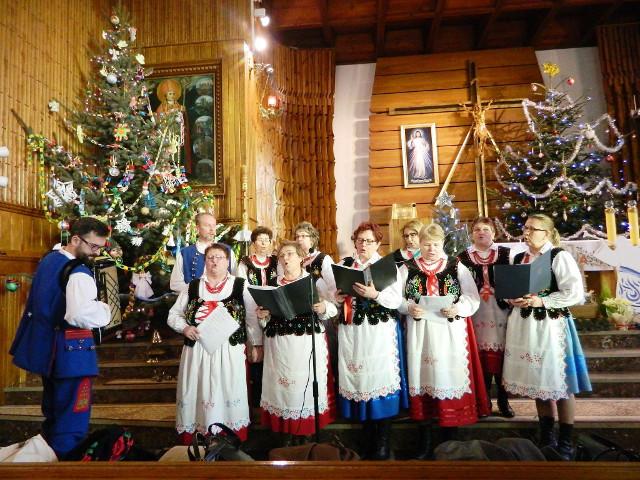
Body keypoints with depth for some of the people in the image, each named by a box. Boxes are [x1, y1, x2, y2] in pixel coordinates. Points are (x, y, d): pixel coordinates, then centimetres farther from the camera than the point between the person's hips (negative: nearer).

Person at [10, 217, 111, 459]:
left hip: (45, 346, 10)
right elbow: (81, 314, -37)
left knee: (53, 410, 25)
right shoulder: (78, 272, -22)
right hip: (69, 350, -10)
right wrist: (105, 310, -20)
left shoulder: (48, 259, 8)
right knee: (72, 416, 1)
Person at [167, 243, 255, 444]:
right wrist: (185, 328, -6)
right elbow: (173, 314, 13)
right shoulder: (192, 286, 9)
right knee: (196, 394, 7)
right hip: (197, 350, 2)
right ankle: (190, 440, 22)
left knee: (229, 394, 3)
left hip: (229, 350, -2)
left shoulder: (241, 285, 3)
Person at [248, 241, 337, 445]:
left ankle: (301, 434, 15)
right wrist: (260, 315, -5)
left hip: (307, 345, -2)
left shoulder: (316, 281, 5)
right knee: (281, 385, 2)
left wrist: (323, 308, -20)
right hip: (279, 345, 2)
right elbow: (265, 314, 16)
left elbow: (333, 309, 0)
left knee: (305, 385, -2)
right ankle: (286, 436, 17)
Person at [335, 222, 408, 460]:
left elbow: (397, 299, -7)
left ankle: (382, 443, 10)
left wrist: (374, 295, -22)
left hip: (380, 331, -2)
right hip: (352, 331, 3)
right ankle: (366, 440, 23)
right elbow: (334, 295, 11)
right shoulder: (344, 264, 12)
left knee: (380, 377, -4)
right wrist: (337, 298, -11)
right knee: (359, 378, 6)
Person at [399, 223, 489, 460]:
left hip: (450, 333, 0)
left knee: (449, 377, 2)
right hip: (420, 334, 1)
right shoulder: (408, 269, 4)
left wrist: (458, 308, -18)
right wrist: (410, 308, -16)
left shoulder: (457, 267, 4)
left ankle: (450, 442, 19)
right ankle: (425, 441, 20)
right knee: (423, 377, 5)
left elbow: (472, 299, 0)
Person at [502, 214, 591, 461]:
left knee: (559, 382, 3)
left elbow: (576, 293, -13)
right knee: (536, 380, 13)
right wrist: (513, 300, -4)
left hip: (551, 325, -5)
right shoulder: (518, 259, 9)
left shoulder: (560, 257, -8)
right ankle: (546, 436, 29)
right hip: (523, 325, 6)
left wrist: (542, 301, -18)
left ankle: (566, 442, 21)